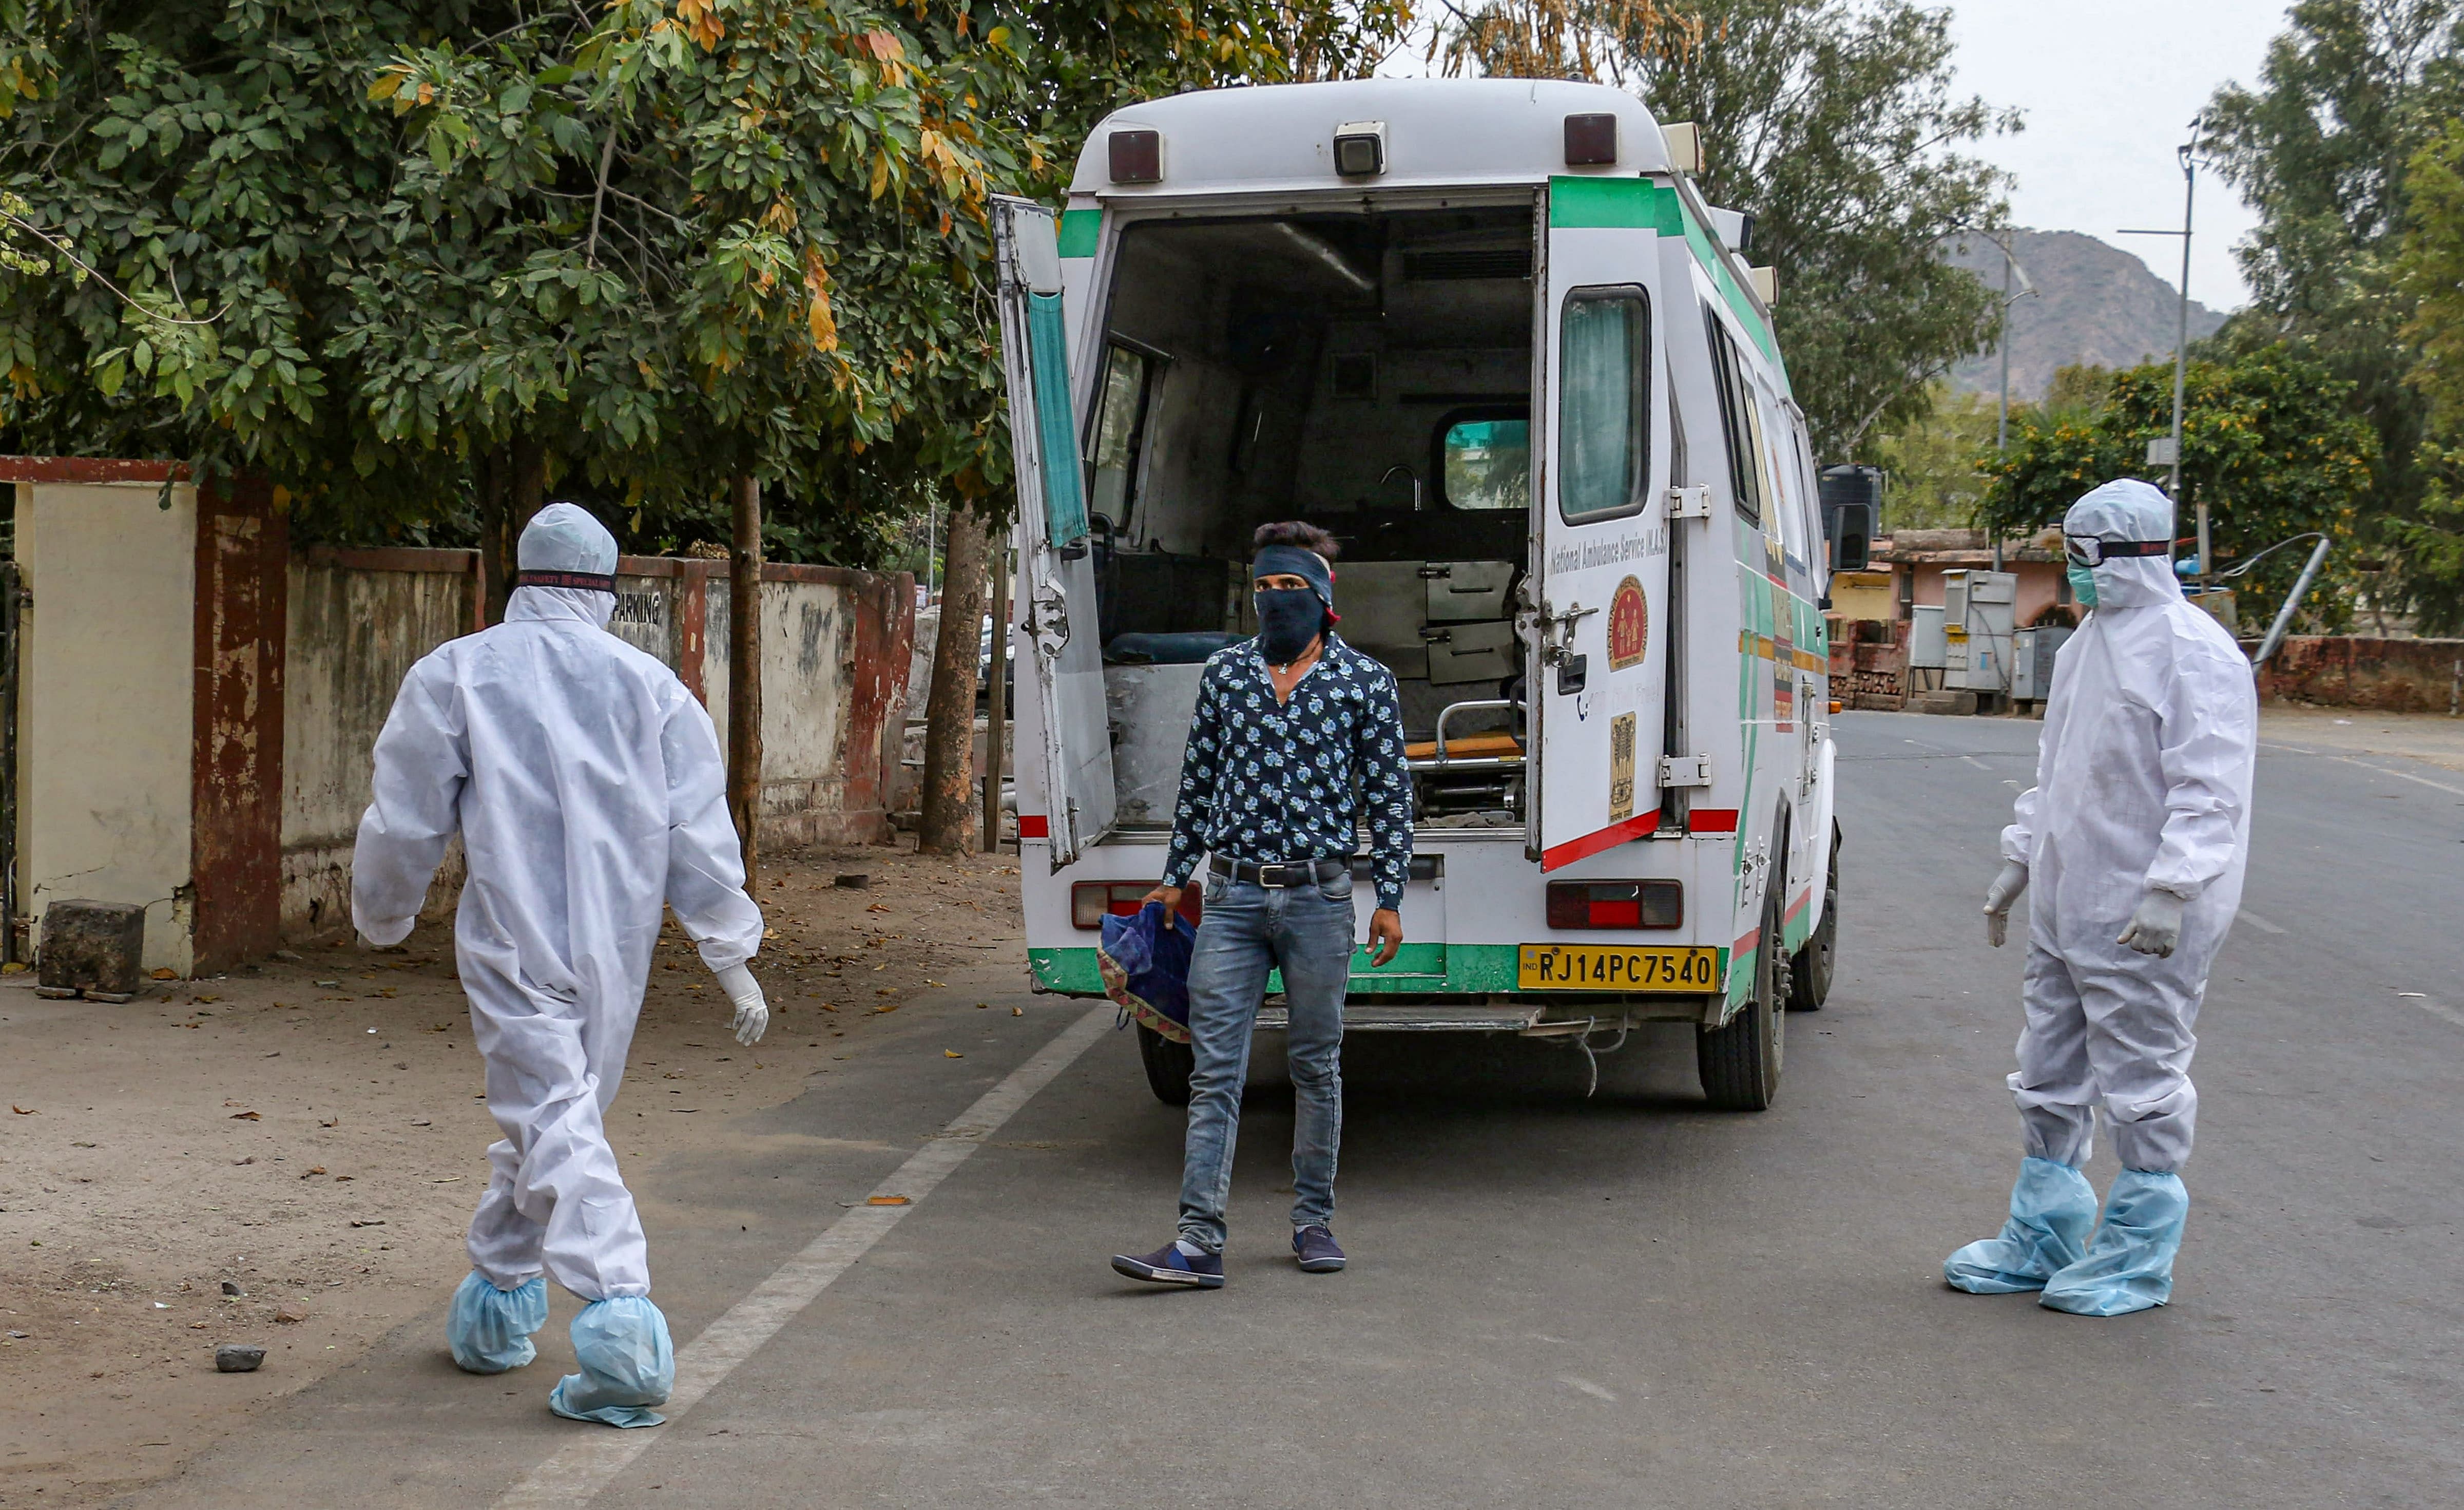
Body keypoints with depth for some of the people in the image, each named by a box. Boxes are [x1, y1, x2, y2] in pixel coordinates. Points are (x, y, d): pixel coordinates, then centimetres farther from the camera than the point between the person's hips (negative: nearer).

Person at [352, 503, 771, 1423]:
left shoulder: (455, 675, 1)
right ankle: (498, 1303, 31)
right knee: (557, 1109, 19)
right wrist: (731, 956, 5)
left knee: (553, 1120, -8)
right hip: (616, 944, 4)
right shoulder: (650, 685, 6)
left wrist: (382, 917, 22)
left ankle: (619, 1312, -26)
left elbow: (404, 823, 4)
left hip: (513, 942, -3)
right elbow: (699, 832, 2)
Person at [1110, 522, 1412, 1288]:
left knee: (1317, 1064, 8)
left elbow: (1388, 795, 2)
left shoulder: (1366, 681, 0)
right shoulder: (1225, 672, 8)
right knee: (1214, 1069, -3)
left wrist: (1390, 898, -1)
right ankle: (1199, 1242, -6)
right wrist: (1176, 876, 16)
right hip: (1231, 895, 2)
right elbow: (1198, 779, 15)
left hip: (1317, 897, -2)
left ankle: (1314, 1221, 22)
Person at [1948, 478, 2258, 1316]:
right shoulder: (2085, 644, 15)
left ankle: (2139, 1260, 12)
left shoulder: (2193, 651, -14)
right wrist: (2019, 861, 21)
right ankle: (2042, 1239, 27)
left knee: (2142, 1082, 1)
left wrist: (2170, 891, -25)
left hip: (2144, 920, -9)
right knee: (2050, 1081, 15)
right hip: (2064, 906, 9)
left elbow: (2209, 790, -19)